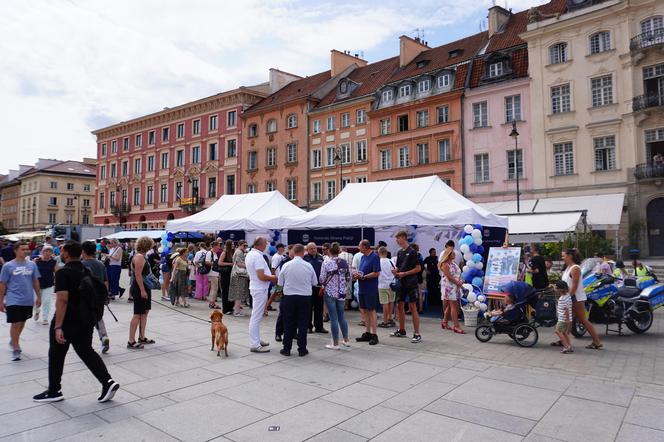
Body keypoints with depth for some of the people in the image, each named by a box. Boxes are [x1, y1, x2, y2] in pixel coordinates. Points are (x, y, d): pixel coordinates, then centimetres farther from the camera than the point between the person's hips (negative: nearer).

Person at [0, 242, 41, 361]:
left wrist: (38, 297, 10)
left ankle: (13, 341, 39)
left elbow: (35, 282, 10)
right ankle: (15, 349, 6)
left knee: (22, 323, 17)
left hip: (28, 300, 4)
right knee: (15, 324, -4)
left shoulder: (32, 264, 2)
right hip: (13, 301, -4)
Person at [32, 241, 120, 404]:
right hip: (86, 319, 7)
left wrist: (58, 327, -25)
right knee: (86, 352, 13)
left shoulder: (63, 273, -17)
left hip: (67, 321, -7)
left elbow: (62, 300, -24)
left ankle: (54, 391, 25)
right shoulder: (86, 271, 7)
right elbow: (92, 295, 15)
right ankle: (108, 382, 0)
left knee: (56, 355, 12)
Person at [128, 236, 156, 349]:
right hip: (140, 289, -11)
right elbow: (138, 275, -23)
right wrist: (142, 290, -25)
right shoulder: (139, 257, -16)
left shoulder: (140, 256, 15)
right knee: (138, 314, -7)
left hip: (143, 288, 11)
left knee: (145, 312, 15)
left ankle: (142, 338, 24)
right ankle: (131, 342, -2)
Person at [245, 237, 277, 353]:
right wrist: (273, 278, -8)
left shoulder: (249, 254, 10)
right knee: (256, 317, -4)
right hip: (260, 289, -10)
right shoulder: (257, 256, -21)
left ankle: (256, 340, 28)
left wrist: (270, 276, 11)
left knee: (256, 316, 17)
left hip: (255, 287, 10)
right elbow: (262, 276, -25)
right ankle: (254, 345, 1)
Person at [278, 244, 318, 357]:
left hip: (289, 297, 0)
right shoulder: (308, 266, -7)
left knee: (288, 324, 9)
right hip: (305, 297, 0)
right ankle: (302, 349, 12)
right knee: (303, 324, 8)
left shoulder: (286, 265, -7)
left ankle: (287, 349, 15)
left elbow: (280, 283, 2)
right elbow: (315, 282, 3)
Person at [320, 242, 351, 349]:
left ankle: (335, 344, 8)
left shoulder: (326, 262, -12)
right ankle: (346, 340, 26)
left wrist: (324, 285, 12)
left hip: (330, 293, -4)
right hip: (341, 293, 4)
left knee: (333, 318, 2)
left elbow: (322, 279, -9)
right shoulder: (345, 263, 0)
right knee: (341, 316, 17)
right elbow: (348, 278, 5)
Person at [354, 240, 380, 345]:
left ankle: (373, 335, 5)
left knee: (371, 310, -2)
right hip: (362, 288, 8)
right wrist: (356, 274, -1)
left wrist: (362, 277, -18)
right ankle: (367, 333, 21)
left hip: (370, 289, -8)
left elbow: (376, 273, -18)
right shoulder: (362, 257, 14)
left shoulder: (374, 257, -12)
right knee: (364, 310, 12)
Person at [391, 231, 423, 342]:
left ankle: (417, 334, -1)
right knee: (400, 306, 12)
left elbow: (418, 268, -12)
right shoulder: (399, 252, 11)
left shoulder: (412, 252, -10)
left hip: (411, 283, -8)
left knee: (413, 307, -6)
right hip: (401, 283, 8)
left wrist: (404, 273, -17)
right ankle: (401, 330, 26)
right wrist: (395, 271, -4)